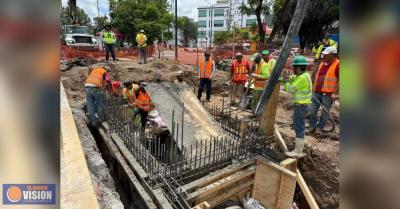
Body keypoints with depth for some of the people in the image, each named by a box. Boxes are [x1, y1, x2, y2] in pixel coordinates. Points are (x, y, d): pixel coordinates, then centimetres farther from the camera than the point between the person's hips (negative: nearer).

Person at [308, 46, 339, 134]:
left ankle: (319, 128, 22)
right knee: (312, 110, 8)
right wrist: (313, 88, 14)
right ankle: (312, 127, 21)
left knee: (325, 113, 7)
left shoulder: (337, 64, -9)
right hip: (317, 92, 6)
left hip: (328, 93, -6)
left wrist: (335, 93, -17)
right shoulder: (322, 63, 12)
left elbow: (339, 80, -12)